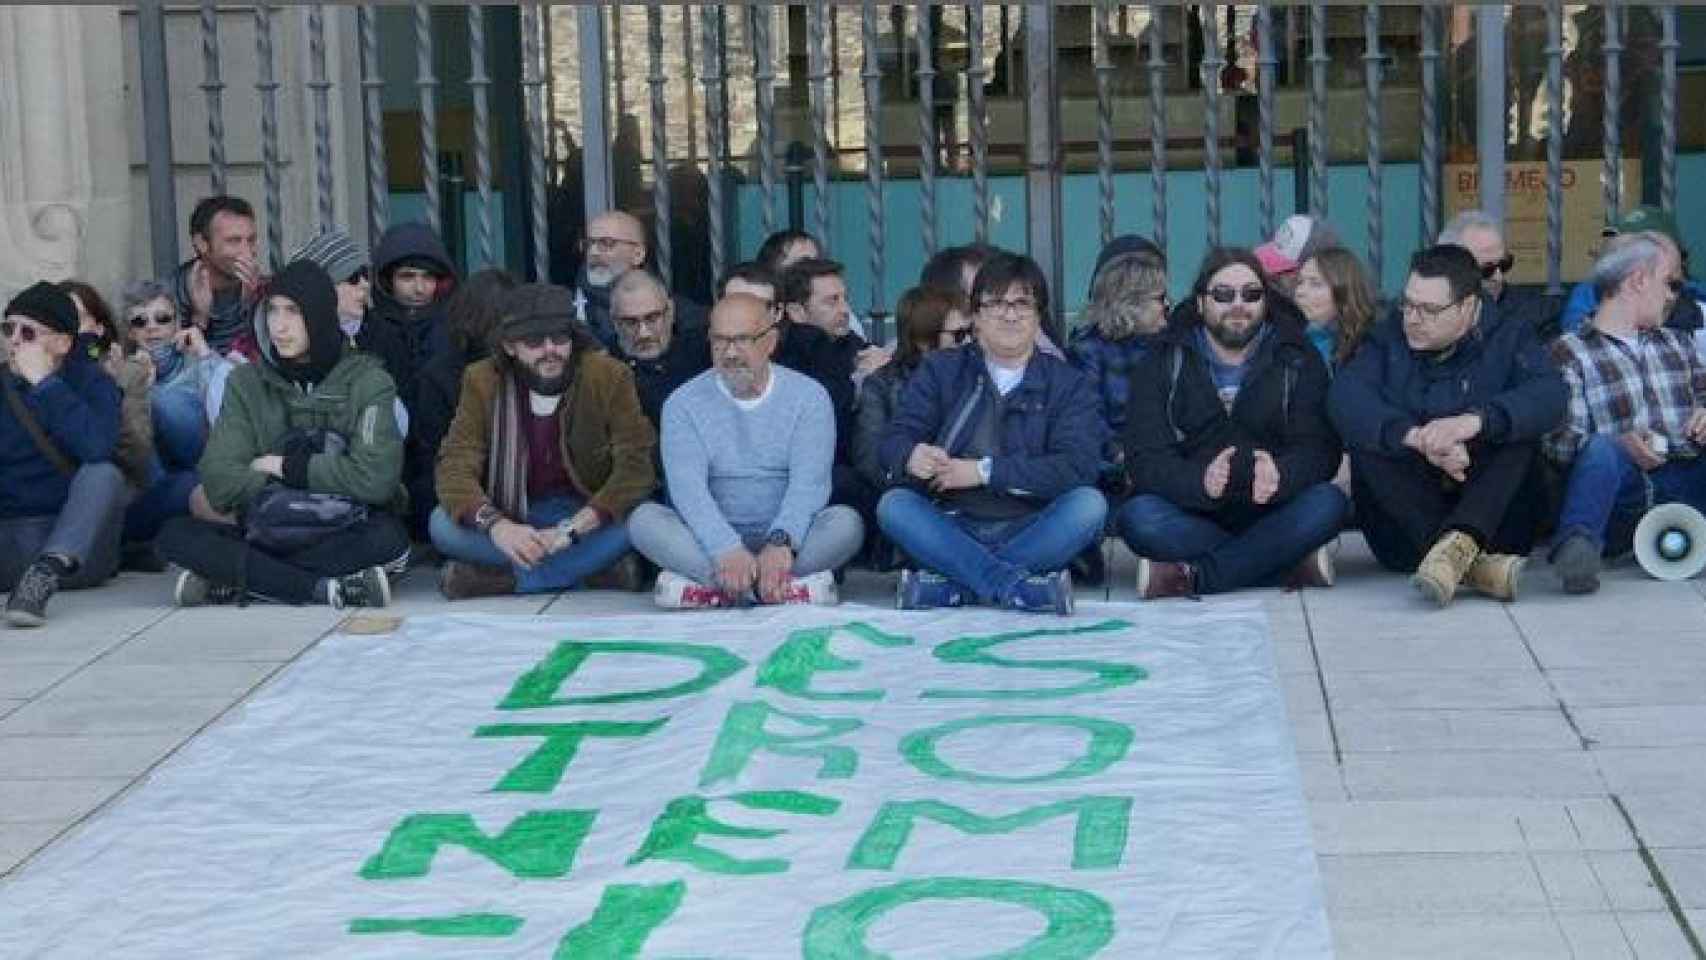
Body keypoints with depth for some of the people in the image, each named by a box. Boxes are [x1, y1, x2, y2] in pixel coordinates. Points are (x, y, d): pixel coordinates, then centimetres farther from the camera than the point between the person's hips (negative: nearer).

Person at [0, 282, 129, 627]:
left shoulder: (91, 381, 5)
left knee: (104, 476, -29)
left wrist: (45, 382, -12)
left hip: (76, 542, -2)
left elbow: (98, 447, -17)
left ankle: (45, 575, -44)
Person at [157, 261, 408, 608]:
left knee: (389, 536, -36)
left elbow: (375, 478, -14)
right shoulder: (246, 382, 7)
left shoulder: (367, 379, 0)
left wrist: (285, 467, -5)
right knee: (175, 534, -23)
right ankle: (324, 588, -30)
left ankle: (236, 582, -28)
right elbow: (220, 484, -4)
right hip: (269, 532, 2)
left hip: (345, 534, -2)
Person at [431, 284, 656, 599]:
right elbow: (455, 467, -13)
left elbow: (636, 465, -19)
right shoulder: (483, 381, -6)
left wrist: (571, 530, -30)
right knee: (442, 525, -25)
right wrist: (496, 525, -34)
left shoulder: (609, 376, -11)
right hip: (515, 517, 1)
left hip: (588, 512, -1)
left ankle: (495, 578, -25)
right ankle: (594, 566, -23)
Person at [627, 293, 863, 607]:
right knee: (644, 518, -25)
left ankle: (707, 585, -32)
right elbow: (687, 486, -12)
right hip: (711, 540, 1)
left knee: (846, 522, -28)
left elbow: (809, 481, -12)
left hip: (788, 538, -1)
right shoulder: (683, 404, 2)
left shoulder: (808, 396, 2)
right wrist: (726, 549, -31)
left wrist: (781, 542, -31)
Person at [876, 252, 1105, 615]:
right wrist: (911, 456, -25)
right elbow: (893, 441, 1)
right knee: (893, 505, -27)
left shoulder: (1067, 383, 10)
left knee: (1090, 503, -28)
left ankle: (951, 586, -34)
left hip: (1030, 529, 0)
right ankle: (1020, 587, -40)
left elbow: (1077, 465, -6)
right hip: (951, 530, 0)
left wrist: (985, 471, -15)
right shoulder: (940, 370, 14)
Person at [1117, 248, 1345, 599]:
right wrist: (1199, 481, -31)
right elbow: (1145, 458, -9)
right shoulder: (1164, 363, 4)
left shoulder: (1298, 360, 6)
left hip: (1270, 515, 1)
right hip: (1192, 514, -1)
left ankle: (1190, 577, -28)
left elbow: (1319, 448, -7)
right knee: (1138, 516, -31)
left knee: (1327, 504, -28)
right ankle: (1294, 562, -27)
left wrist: (1281, 476, -32)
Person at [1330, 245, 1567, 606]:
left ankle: (1459, 543, -42)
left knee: (1519, 428, -22)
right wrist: (1416, 437, -31)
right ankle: (1469, 562, -37)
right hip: (1403, 523, 1)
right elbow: (1344, 397, -14)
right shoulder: (1388, 339, 8)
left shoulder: (1510, 337, 5)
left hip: (1491, 516, -1)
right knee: (1366, 441, -23)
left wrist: (1475, 421, -35)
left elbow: (1550, 396, -16)